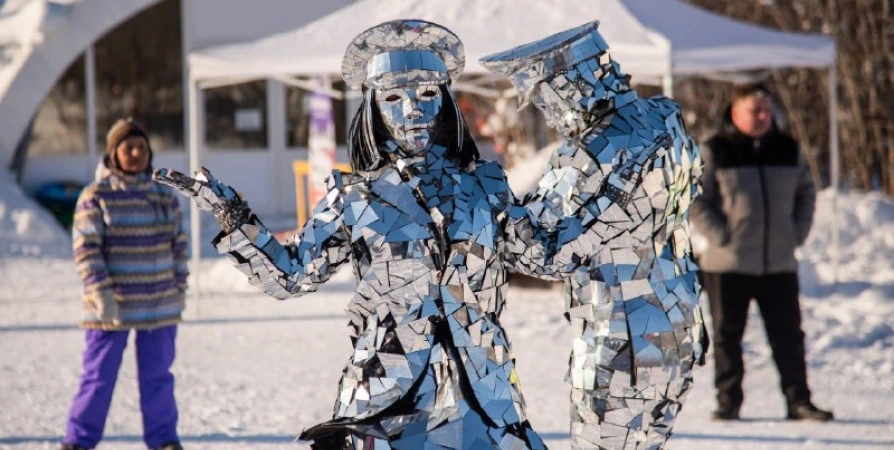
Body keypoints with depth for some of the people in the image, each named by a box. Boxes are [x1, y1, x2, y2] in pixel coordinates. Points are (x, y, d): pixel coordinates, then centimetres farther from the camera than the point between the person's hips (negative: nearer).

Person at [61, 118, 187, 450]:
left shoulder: (164, 195, 7)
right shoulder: (95, 196, -6)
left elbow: (178, 245, 14)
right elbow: (86, 249, -10)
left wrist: (180, 287, 10)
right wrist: (101, 291, -18)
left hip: (160, 304, 4)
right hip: (111, 306, -3)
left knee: (158, 375, 9)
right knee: (99, 375, 1)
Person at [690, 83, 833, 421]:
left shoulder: (788, 150, 8)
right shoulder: (714, 152, -5)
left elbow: (806, 192, 19)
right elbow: (694, 201, -5)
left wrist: (798, 232, 6)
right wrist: (719, 237, -12)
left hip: (780, 264, 3)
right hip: (728, 266, -3)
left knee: (788, 335, 5)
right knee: (727, 336, 4)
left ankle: (798, 401, 10)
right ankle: (728, 402, 12)